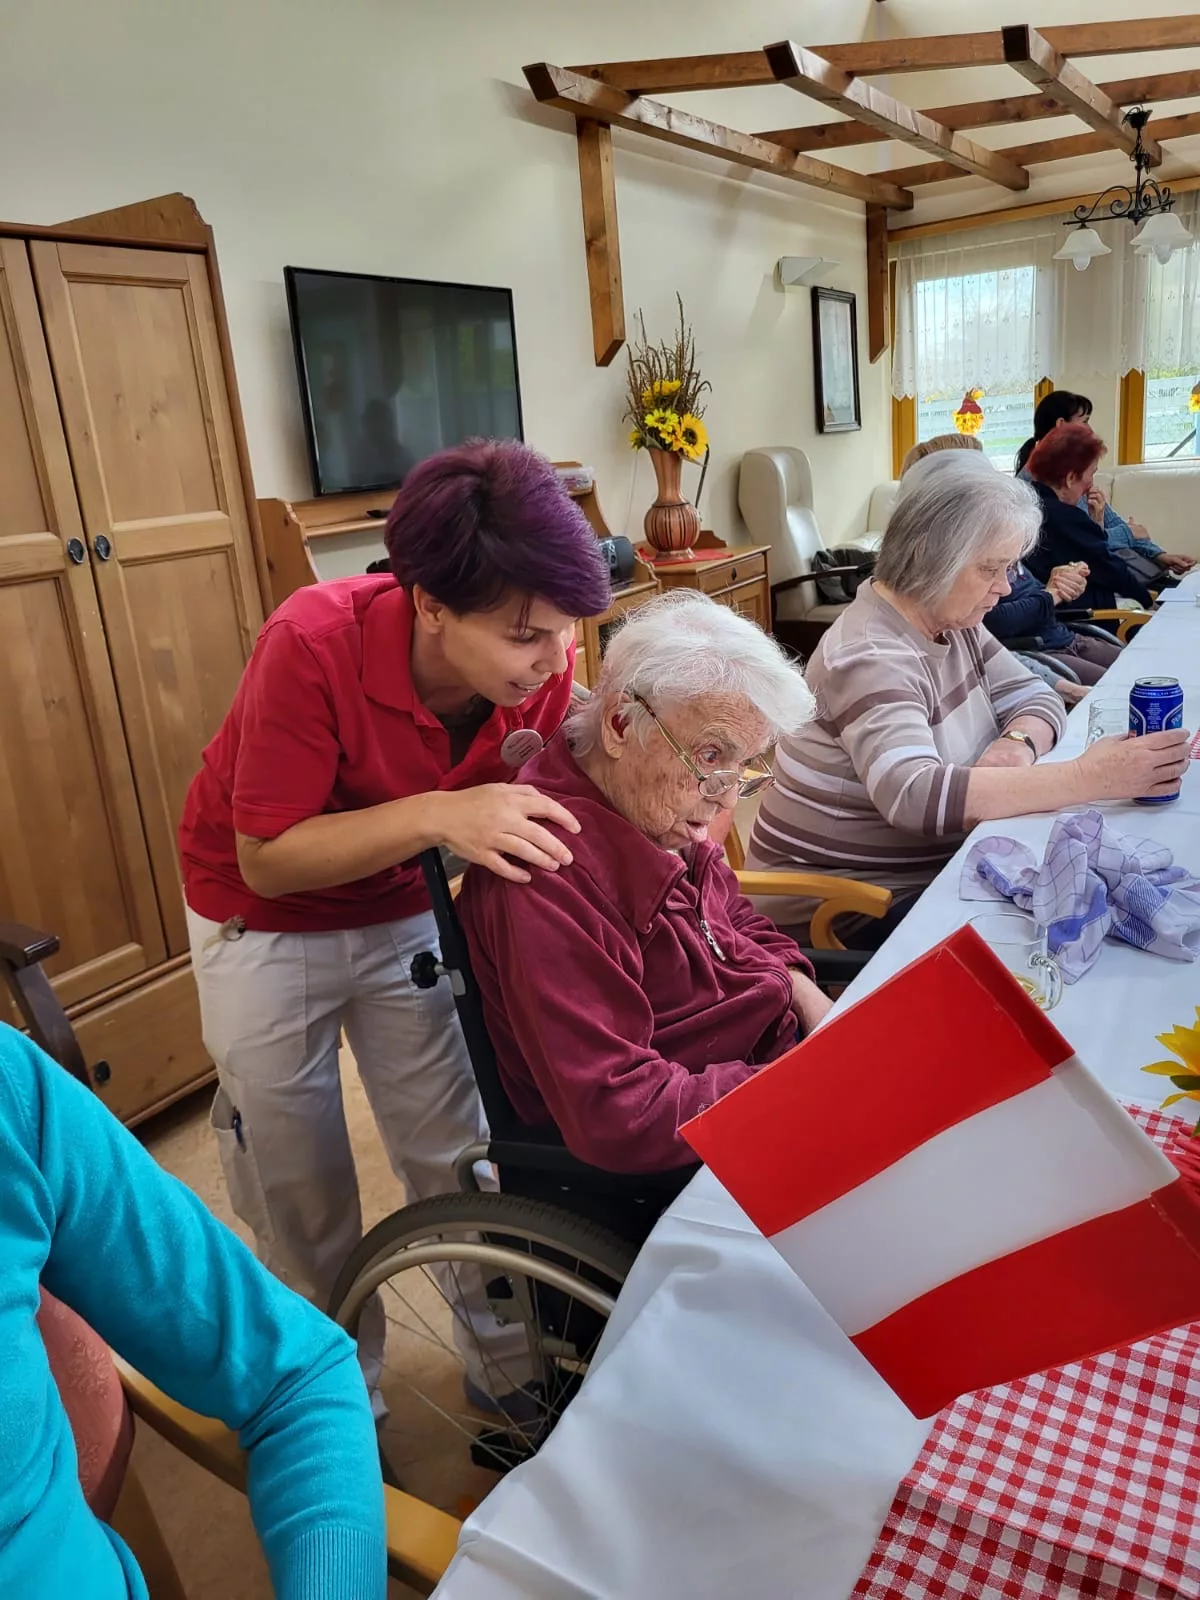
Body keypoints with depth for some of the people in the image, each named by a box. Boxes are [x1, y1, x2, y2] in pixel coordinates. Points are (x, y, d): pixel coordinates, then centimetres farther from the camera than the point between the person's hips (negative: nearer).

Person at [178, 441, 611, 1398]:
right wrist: (435, 817, -41)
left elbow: (542, 810, -6)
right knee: (300, 1191, 11)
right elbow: (268, 859, -27)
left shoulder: (542, 664, -22)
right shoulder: (315, 645, -34)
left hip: (405, 911, 3)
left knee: (458, 1161, 9)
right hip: (264, 923, -2)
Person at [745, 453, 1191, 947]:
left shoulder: (951, 619, 3)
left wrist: (1018, 743, -17)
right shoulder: (870, 657, -25)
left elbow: (1035, 698, 8)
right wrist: (1088, 779, -40)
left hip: (938, 864, 8)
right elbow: (914, 796, -39)